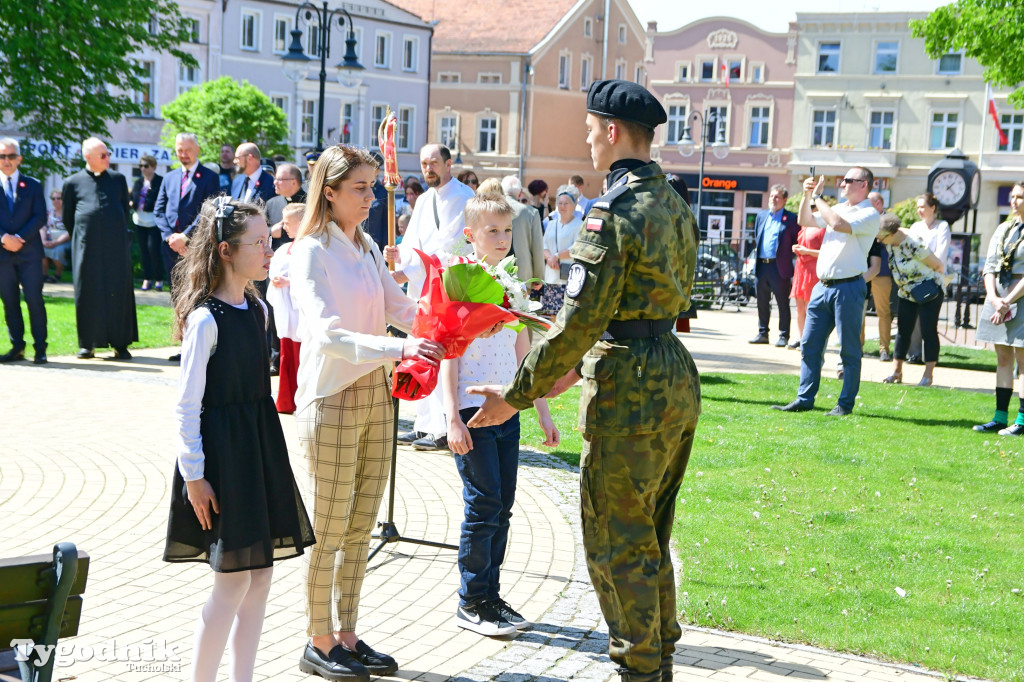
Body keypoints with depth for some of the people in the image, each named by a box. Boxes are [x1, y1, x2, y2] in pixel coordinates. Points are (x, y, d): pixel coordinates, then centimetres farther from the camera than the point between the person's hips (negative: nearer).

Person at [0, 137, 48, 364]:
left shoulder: (33, 185, 8)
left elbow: (40, 217, 0)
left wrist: (20, 238, -12)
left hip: (29, 252, -1)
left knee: (34, 300, -6)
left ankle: (40, 348, -2)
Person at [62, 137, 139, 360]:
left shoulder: (118, 179, 9)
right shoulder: (74, 183, 4)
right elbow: (67, 218, 12)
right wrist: (80, 237, 10)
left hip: (116, 246, 1)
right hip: (87, 247, -1)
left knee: (119, 292, 0)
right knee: (87, 293, 1)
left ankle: (120, 344, 6)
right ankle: (87, 345, 9)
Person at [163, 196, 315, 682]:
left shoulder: (257, 309, 9)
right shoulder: (205, 319, -15)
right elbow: (187, 404, -14)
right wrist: (193, 476, -14)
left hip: (259, 444, 8)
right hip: (220, 449, -8)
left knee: (260, 575, 9)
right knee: (233, 581, -5)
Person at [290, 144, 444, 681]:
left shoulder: (367, 248, 10)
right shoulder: (311, 252, -12)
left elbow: (400, 308, 10)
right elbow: (328, 334, -24)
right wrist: (399, 348, -35)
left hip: (375, 394, 7)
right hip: (331, 399, -7)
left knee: (361, 524, 12)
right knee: (330, 527, 1)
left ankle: (346, 635, 22)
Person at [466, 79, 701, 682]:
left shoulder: (614, 211, -16)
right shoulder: (675, 205, 12)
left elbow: (580, 319, -20)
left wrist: (517, 395, -12)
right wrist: (579, 365, 24)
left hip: (630, 392, -9)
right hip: (676, 378, 9)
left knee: (617, 544, 2)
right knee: (651, 539, 19)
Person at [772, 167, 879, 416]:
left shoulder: (869, 214, -8)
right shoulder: (838, 208, 18)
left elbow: (838, 223, -25)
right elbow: (805, 221, 26)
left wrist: (817, 197, -13)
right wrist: (807, 195, 11)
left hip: (848, 287, -8)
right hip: (822, 284, 8)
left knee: (849, 349, -1)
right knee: (809, 345, 6)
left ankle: (845, 403, 5)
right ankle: (804, 399, 11)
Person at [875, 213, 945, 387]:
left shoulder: (913, 245, -30)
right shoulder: (888, 243, -8)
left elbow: (938, 265, -17)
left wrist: (924, 279, -1)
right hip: (906, 293, 7)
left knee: (928, 331, -6)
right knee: (903, 331, 7)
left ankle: (928, 375, -2)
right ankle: (896, 371, 10)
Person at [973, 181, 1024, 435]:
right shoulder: (1003, 229, 12)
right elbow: (989, 266, 8)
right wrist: (993, 298, -6)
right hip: (999, 296, 6)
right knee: (1003, 359, 8)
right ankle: (1000, 417, 12)